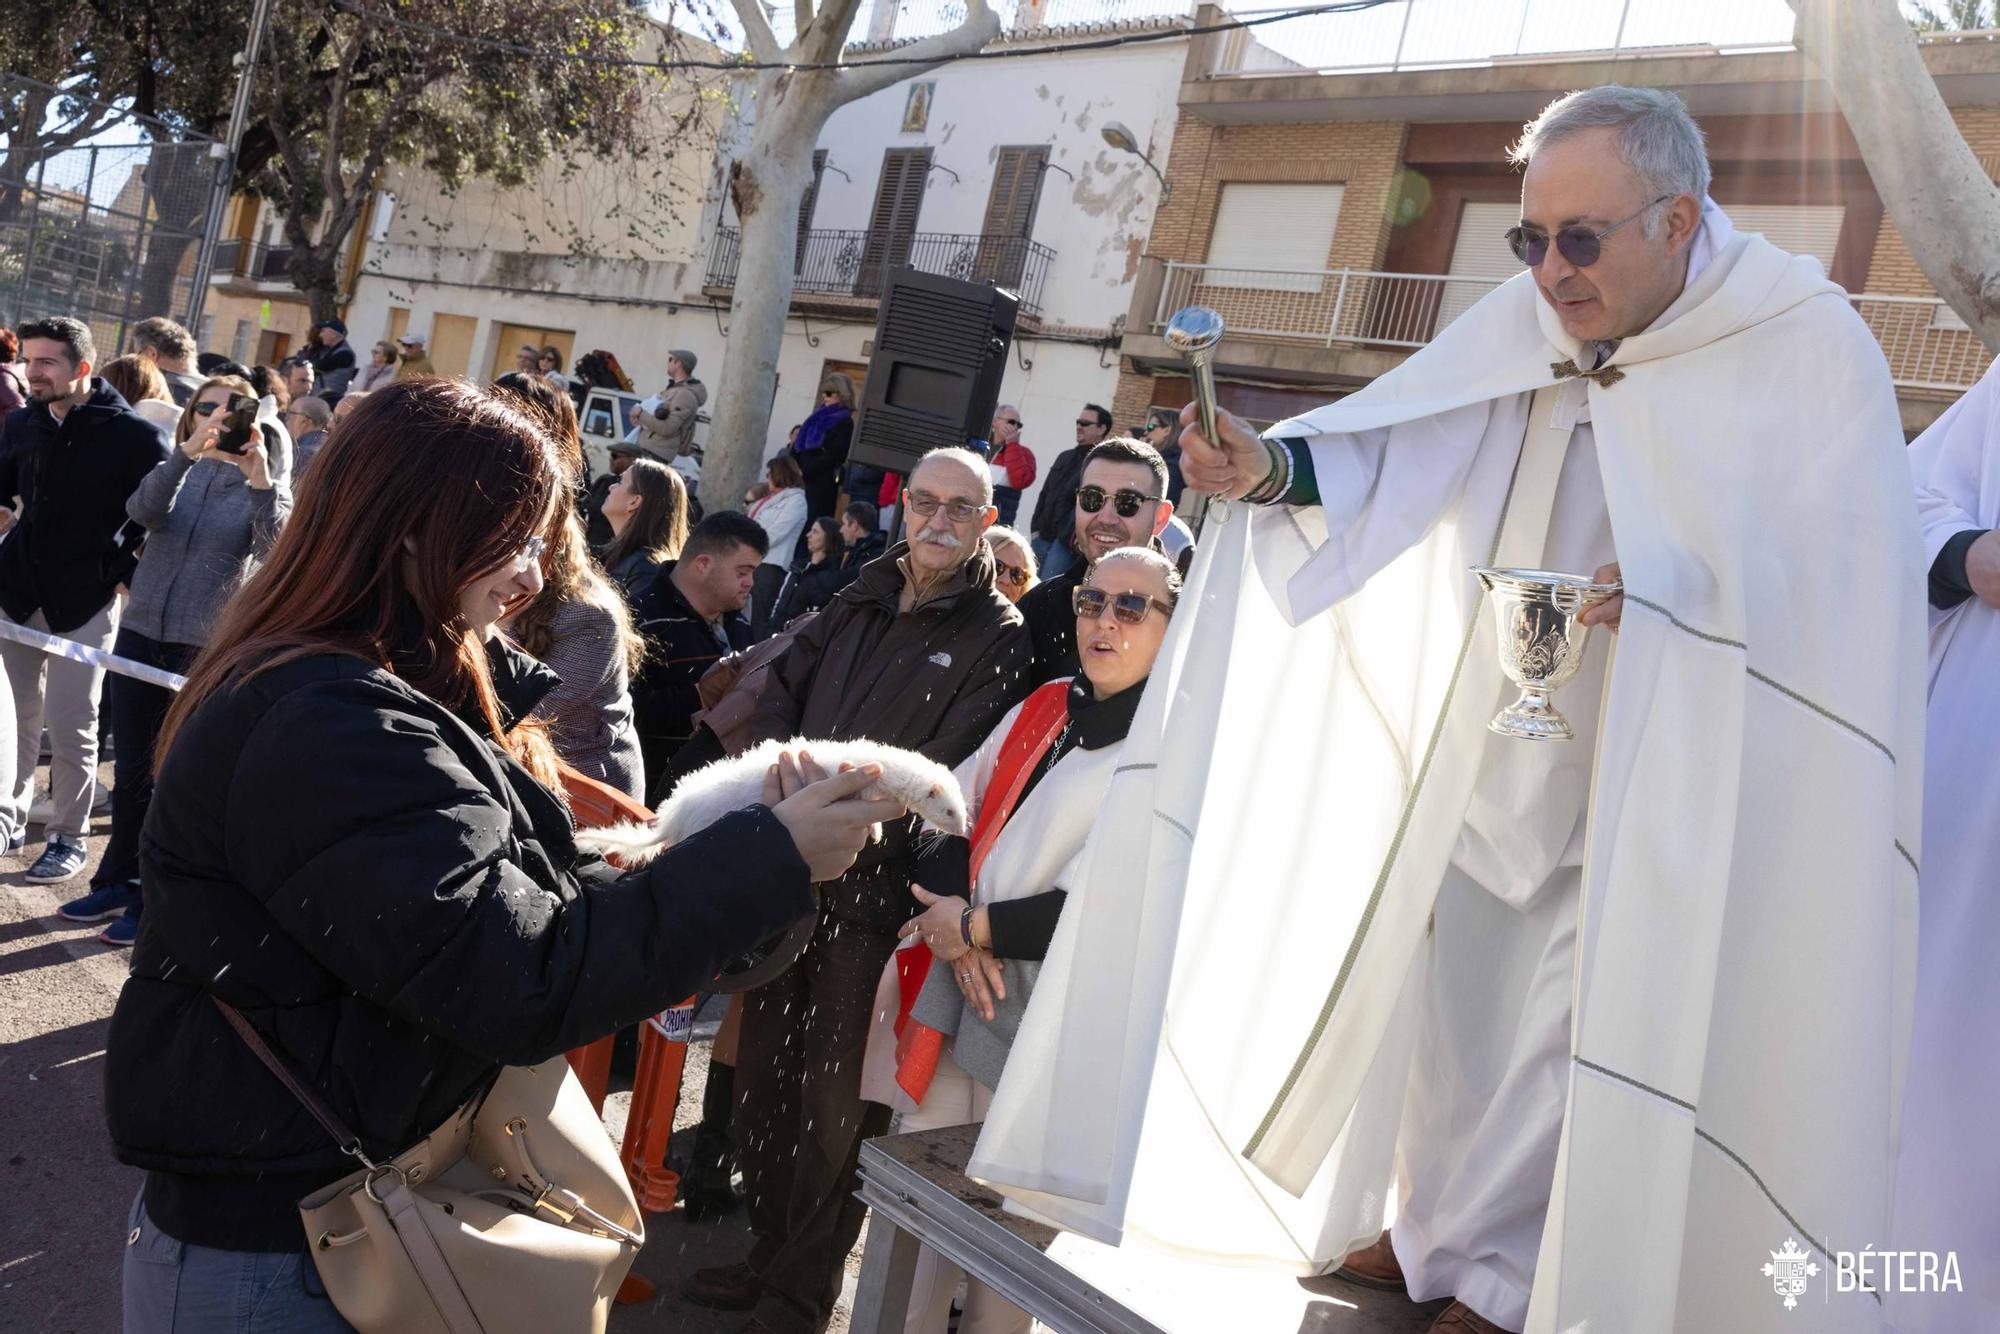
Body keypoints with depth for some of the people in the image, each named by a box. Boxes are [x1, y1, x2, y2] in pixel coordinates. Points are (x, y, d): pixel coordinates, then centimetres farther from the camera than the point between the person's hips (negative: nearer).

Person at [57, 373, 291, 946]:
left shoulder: (265, 486, -2)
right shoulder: (177, 470, 5)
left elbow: (277, 553, -21)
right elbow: (144, 511, -17)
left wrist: (261, 481, -35)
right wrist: (187, 452, -32)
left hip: (205, 648, -3)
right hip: (140, 634, 3)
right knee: (130, 770, 12)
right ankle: (117, 883, 28)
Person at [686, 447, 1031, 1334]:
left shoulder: (999, 637, -6)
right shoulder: (860, 603, 13)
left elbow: (944, 777, -15)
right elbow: (779, 695, 10)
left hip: (875, 898, -6)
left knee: (835, 1099, 3)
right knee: (764, 1073, 16)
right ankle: (769, 1253, 35)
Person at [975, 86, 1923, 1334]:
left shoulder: (1809, 346, -14)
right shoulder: (1534, 317, -1)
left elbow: (1847, 567, -20)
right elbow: (1397, 447, -11)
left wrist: (1653, 589, -34)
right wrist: (1272, 468, -30)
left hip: (1664, 764, -5)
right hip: (1506, 738, 5)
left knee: (1586, 1007, 0)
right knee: (1446, 960, 12)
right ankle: (1437, 1223, 32)